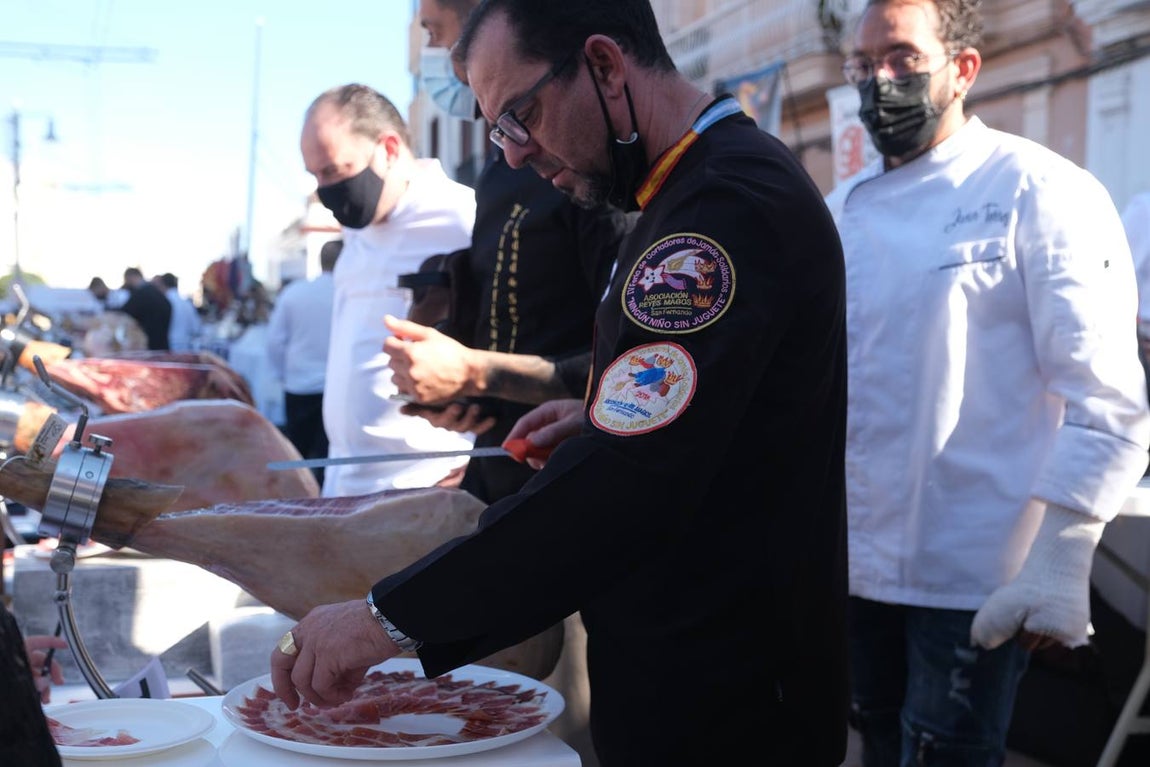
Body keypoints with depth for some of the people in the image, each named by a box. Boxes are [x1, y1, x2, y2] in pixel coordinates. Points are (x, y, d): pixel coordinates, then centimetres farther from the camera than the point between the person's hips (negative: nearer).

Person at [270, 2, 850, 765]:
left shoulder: (731, 201, -24)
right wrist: (608, 419, 3)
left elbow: (628, 484, -30)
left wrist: (392, 617, -26)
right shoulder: (726, 176, 9)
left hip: (719, 703, -9)